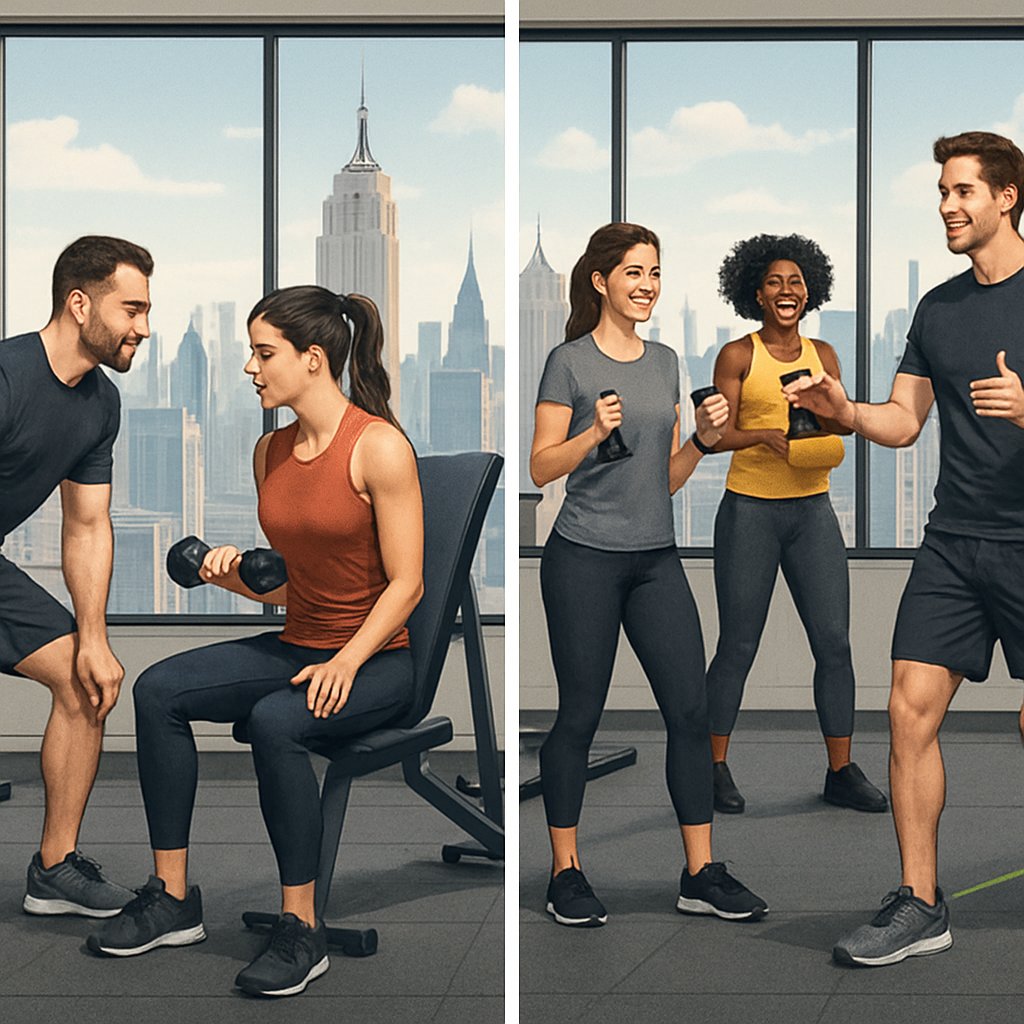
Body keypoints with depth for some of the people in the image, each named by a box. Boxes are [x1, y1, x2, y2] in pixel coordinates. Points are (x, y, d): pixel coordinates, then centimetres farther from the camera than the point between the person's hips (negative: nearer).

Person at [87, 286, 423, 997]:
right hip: (299, 645, 7)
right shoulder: (271, 452, 7)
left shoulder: (380, 446, -15)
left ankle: (302, 930, -20)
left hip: (378, 659, -7)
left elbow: (405, 583, -15)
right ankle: (173, 899, -6)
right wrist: (232, 573, -5)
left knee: (275, 721, -34)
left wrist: (345, 661, -25)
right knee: (158, 689, -12)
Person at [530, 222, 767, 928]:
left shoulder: (665, 362, 13)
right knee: (580, 714, 2)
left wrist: (705, 439, -2)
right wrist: (596, 432, -21)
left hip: (657, 558, 6)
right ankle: (566, 873, 14)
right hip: (585, 558, -5)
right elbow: (542, 467, -6)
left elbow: (667, 478, 15)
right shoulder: (571, 362, -4)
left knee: (691, 711, 1)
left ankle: (702, 875, 8)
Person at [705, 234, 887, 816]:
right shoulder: (738, 355, -1)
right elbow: (722, 434, -5)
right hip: (750, 510, -4)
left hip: (813, 510, 4)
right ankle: (716, 766, 14)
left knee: (835, 641, 0)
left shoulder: (822, 355, 11)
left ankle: (842, 772, 9)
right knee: (739, 646, 1)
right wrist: (769, 436, -23)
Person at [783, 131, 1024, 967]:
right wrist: (846, 411, -1)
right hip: (952, 544, 5)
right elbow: (906, 421, 16)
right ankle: (920, 906, 7)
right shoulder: (937, 309, 13)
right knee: (911, 710, -2)